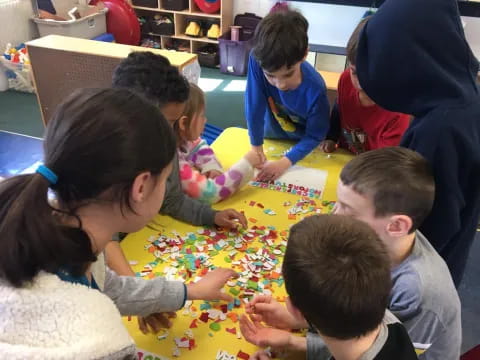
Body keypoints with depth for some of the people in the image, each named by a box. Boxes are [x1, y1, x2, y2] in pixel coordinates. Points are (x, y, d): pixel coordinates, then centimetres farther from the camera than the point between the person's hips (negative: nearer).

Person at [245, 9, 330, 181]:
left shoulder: (315, 89, -38)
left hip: (303, 142, -1)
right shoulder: (257, 61, -36)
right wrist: (256, 147, -20)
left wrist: (286, 161, -34)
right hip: (272, 135, 2)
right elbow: (254, 106, -26)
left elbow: (315, 135, -24)